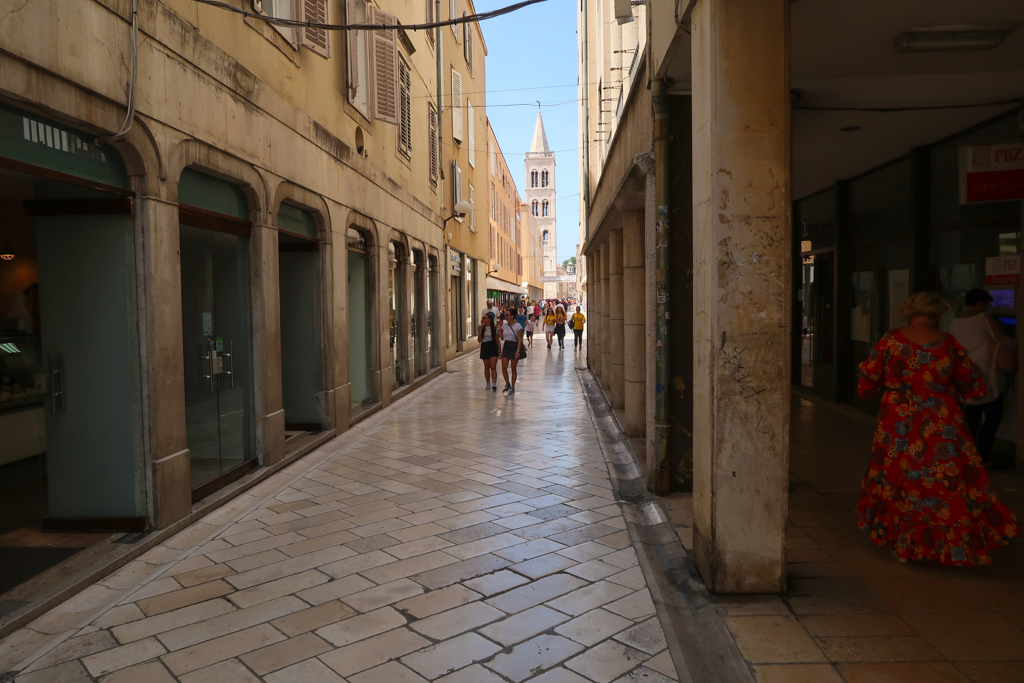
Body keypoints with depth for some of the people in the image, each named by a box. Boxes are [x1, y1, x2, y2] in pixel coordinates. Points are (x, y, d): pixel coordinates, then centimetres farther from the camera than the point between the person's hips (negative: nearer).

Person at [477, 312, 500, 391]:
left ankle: (494, 384, -13)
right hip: (484, 347, 2)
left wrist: (499, 350, 3)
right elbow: (479, 340, 2)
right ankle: (488, 384, 21)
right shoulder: (481, 328, 3)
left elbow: (497, 339, 5)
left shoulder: (494, 328, -1)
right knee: (486, 367, 9)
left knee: (493, 367, -10)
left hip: (493, 347, -2)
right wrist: (479, 332, -12)